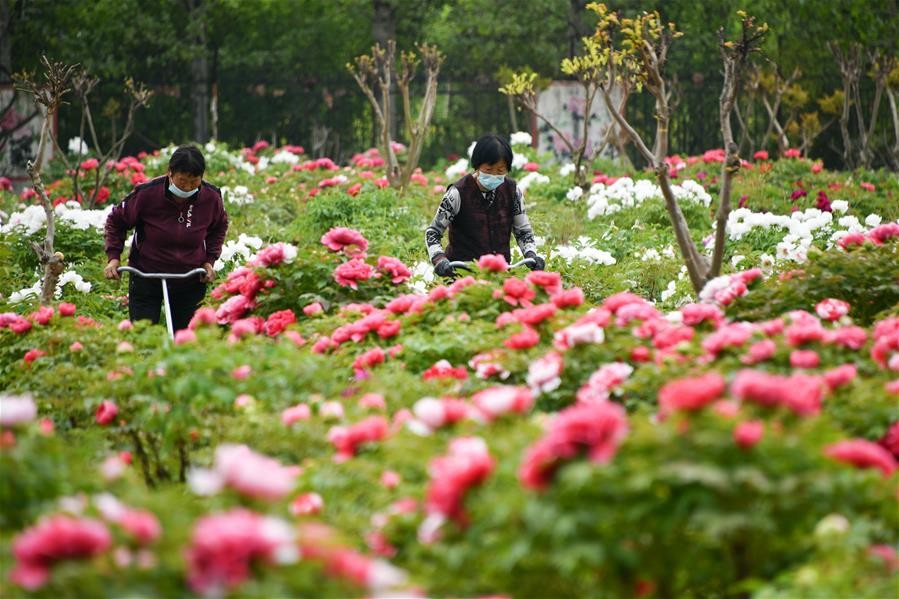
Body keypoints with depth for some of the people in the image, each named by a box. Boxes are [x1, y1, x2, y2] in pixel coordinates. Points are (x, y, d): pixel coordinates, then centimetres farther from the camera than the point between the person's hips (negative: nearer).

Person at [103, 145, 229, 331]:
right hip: (146, 278, -2)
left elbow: (219, 227, 14)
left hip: (190, 282, 2)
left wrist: (210, 259, 1)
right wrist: (113, 256, -9)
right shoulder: (147, 193, -17)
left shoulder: (211, 197, -10)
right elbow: (116, 221, 1)